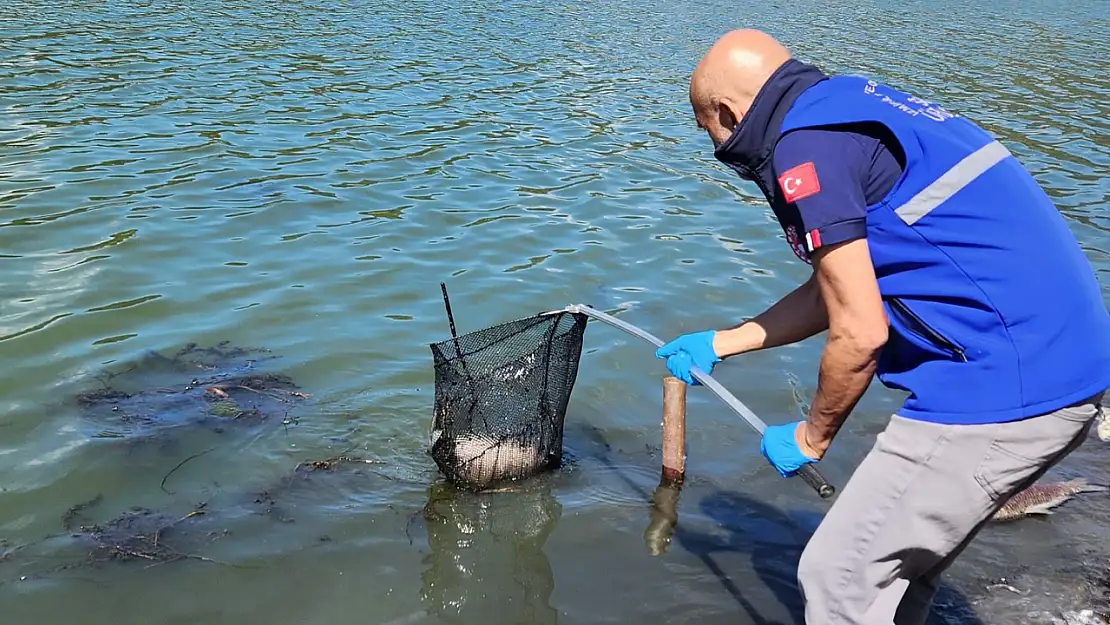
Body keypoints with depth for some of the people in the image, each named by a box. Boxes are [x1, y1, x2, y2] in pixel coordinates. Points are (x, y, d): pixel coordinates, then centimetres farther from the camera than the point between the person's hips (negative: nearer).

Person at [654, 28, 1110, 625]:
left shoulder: (805, 143, -11)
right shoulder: (852, 108, 19)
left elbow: (859, 334, -13)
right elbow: (834, 291, 27)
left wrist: (810, 437, 5)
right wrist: (719, 344, 36)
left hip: (999, 385, -10)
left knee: (840, 576, 2)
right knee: (898, 564, 22)